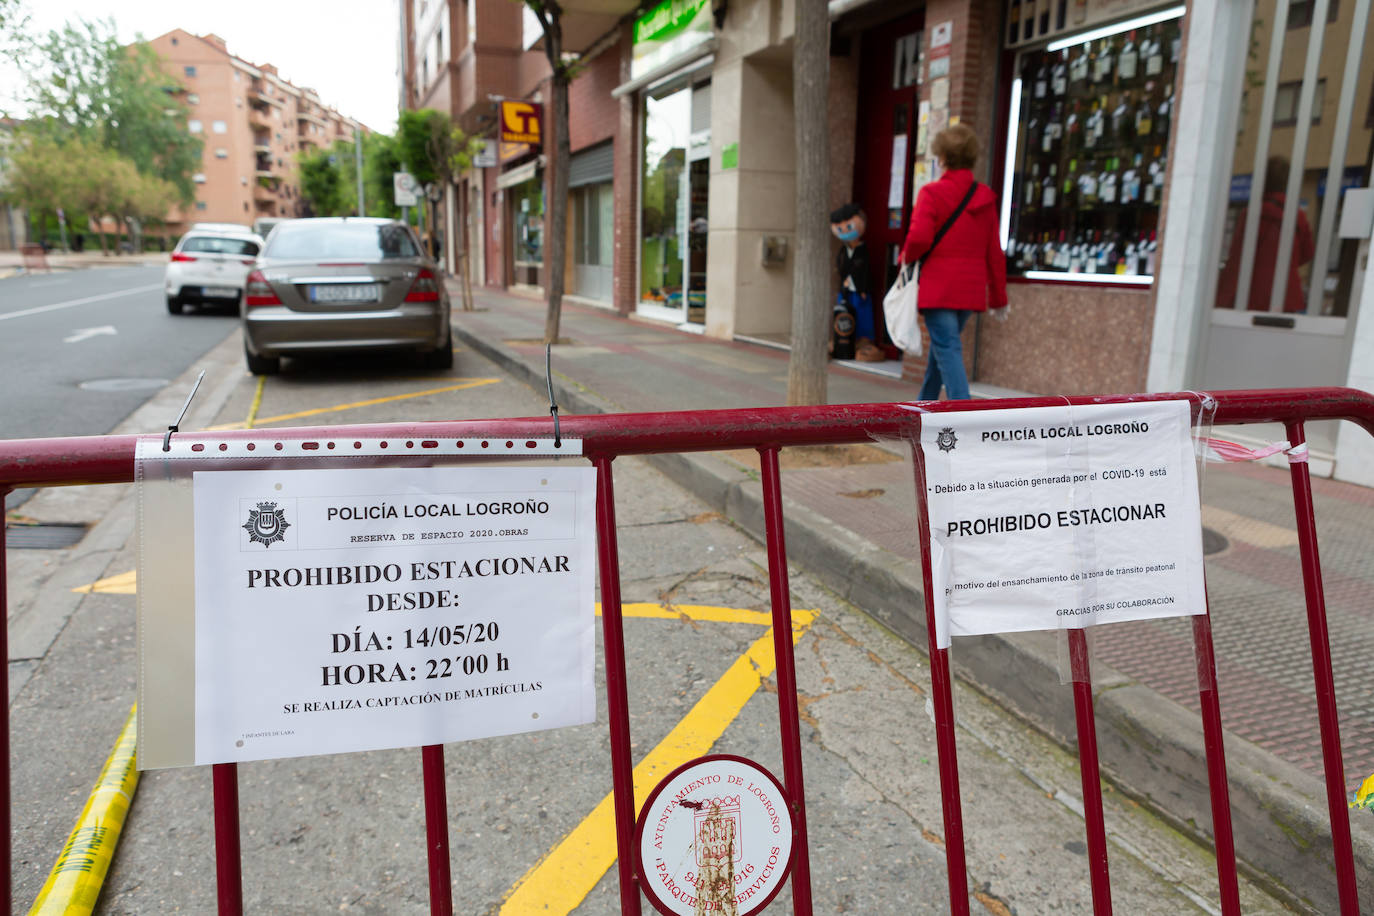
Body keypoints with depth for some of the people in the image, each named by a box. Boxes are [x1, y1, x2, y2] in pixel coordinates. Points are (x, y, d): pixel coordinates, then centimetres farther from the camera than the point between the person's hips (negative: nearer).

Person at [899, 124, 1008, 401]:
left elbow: (919, 238, -20)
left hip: (938, 285, -6)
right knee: (942, 345, 21)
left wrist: (906, 258, 2)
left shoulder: (932, 193, -8)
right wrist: (998, 297, 16)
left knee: (947, 349, -8)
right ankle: (925, 404, 36)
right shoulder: (985, 197, 9)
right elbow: (994, 251, 10)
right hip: (971, 288, 6)